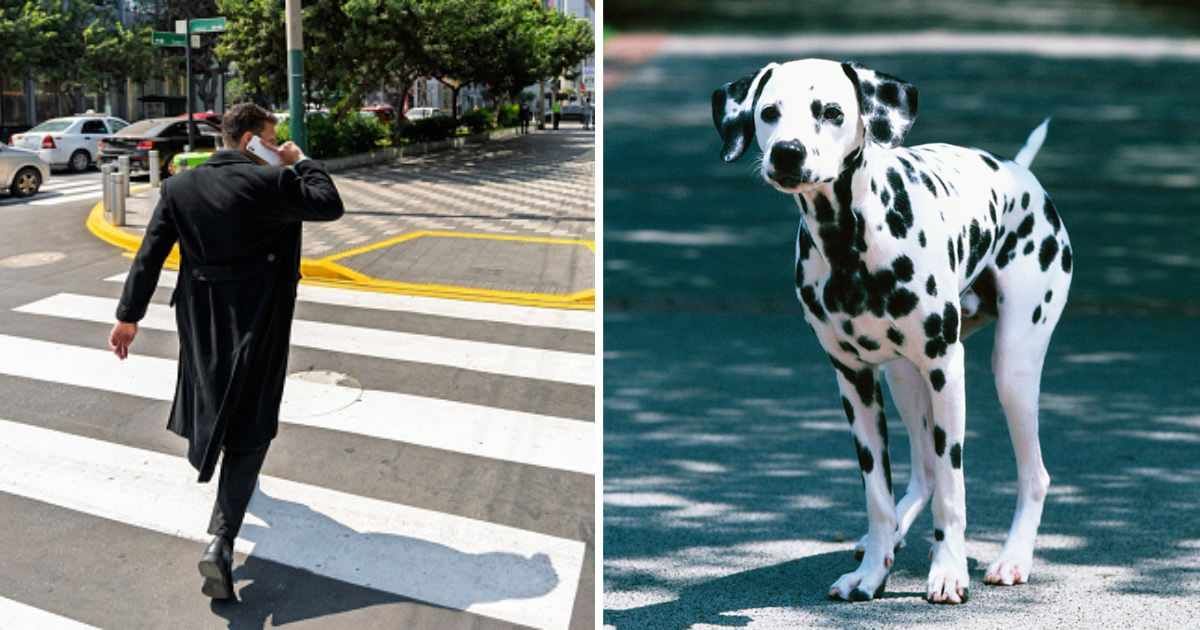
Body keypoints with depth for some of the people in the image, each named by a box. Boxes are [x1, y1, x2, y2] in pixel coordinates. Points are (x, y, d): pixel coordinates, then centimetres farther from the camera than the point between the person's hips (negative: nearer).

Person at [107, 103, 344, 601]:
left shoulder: (180, 187, -2)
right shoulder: (273, 182, -16)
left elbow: (149, 255, 0)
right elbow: (330, 205, -7)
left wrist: (129, 316, 6)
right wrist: (301, 163, 5)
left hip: (201, 319, 5)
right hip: (257, 323, -5)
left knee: (212, 391, 32)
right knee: (249, 432, -3)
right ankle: (221, 541, -17)